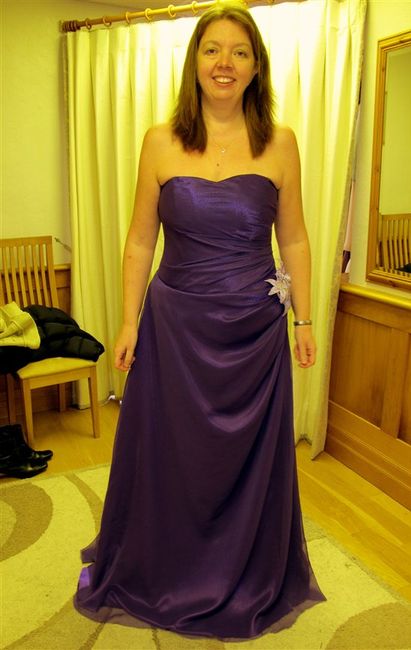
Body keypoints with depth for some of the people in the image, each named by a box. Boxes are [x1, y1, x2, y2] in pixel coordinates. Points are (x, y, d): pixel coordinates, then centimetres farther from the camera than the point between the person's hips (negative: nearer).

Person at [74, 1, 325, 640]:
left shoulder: (279, 143, 0)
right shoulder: (161, 141, -1)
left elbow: (294, 240, 5)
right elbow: (140, 241, 2)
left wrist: (304, 319, 3)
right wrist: (130, 322, -2)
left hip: (255, 330, 1)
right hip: (176, 326, 0)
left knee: (252, 459, 14)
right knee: (167, 454, 14)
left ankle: (250, 586, 43)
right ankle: (157, 578, 44)